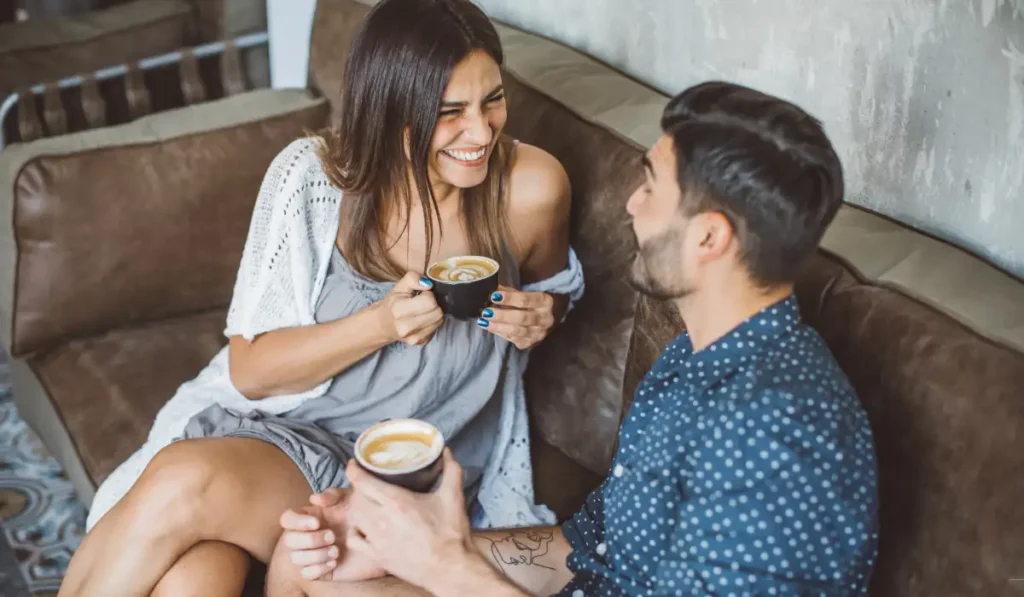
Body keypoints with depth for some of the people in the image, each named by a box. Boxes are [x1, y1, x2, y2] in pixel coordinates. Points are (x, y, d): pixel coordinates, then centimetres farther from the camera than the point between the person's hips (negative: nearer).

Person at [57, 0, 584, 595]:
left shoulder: (528, 188, -14)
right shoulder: (312, 175, -13)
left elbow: (554, 285, 12)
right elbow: (250, 370, -8)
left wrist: (541, 314, -13)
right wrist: (380, 323, -25)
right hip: (280, 424, 1)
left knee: (182, 486, -29)